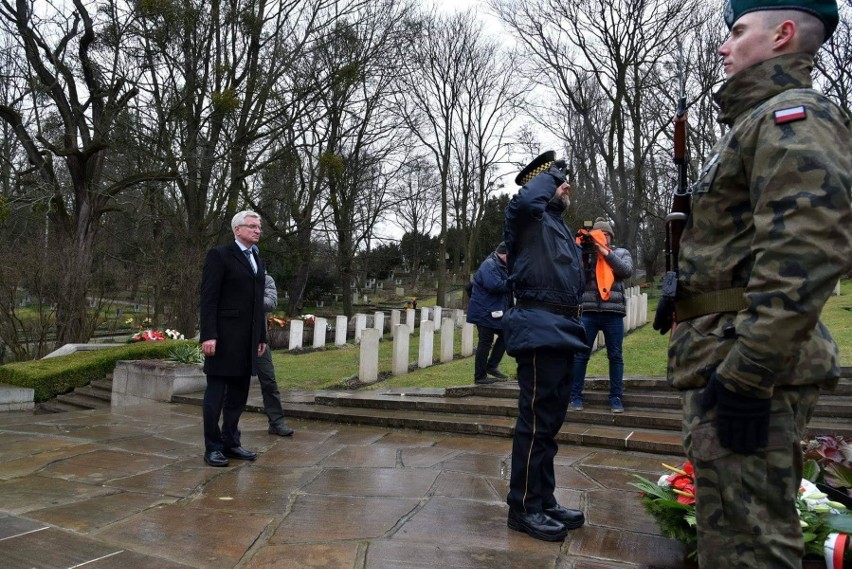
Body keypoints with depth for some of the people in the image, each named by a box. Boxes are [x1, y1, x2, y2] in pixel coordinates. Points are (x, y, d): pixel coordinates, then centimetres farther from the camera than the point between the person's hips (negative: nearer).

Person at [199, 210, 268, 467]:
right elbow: (208, 298, -10)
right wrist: (208, 335, -18)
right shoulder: (219, 255, -4)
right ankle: (213, 447, 10)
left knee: (238, 395, 11)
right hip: (223, 337, -7)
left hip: (248, 339, 7)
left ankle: (231, 442, 21)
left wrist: (262, 336, 15)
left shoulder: (257, 261, 18)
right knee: (216, 394, 1)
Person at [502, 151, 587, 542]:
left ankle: (543, 501, 24)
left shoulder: (559, 225, 24)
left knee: (550, 421, 14)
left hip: (561, 331, 10)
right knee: (536, 420, -6)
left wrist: (573, 328, 22)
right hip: (539, 329, -10)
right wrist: (551, 173, -10)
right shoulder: (528, 217, -4)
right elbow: (526, 200, -30)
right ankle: (524, 508, 4)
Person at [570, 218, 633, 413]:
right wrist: (582, 250, -11)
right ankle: (575, 395, 9)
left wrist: (606, 252, -10)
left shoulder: (621, 253, 13)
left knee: (615, 356, 5)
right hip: (588, 311, 0)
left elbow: (627, 271, -6)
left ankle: (616, 397, 13)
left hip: (613, 312, 1)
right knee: (580, 354, 1)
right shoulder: (584, 252, 12)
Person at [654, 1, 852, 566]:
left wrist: (746, 374, -26)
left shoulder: (795, 116, -8)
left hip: (745, 367, -11)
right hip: (726, 364, 11)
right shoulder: (758, 124, 24)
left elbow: (806, 253, -24)